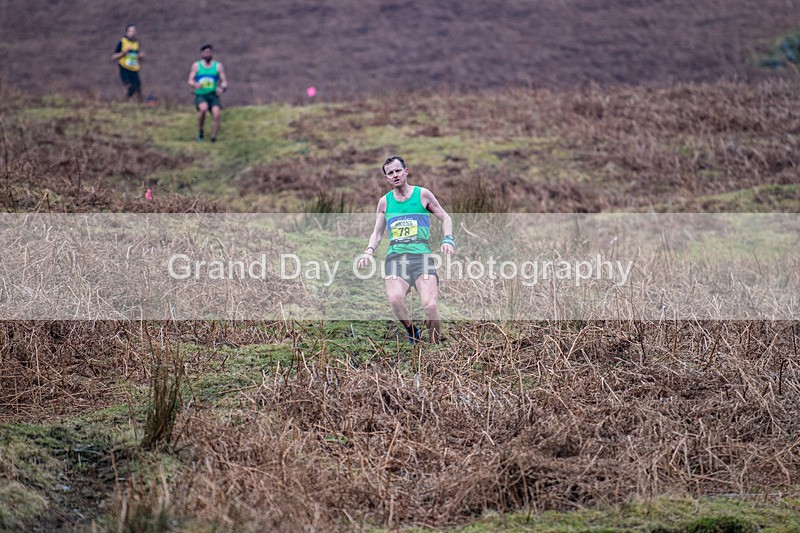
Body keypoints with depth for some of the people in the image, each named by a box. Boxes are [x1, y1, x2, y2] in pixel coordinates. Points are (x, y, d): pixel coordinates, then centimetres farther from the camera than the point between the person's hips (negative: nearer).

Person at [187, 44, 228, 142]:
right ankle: (200, 131, -13)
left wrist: (222, 88, -18)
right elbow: (190, 81, 2)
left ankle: (213, 139, -17)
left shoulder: (218, 66, 9)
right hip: (200, 95, -1)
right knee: (203, 108, -33)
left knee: (216, 114, -24)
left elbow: (224, 82, 6)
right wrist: (195, 85, -22)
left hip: (213, 95, 1)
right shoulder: (196, 65, 8)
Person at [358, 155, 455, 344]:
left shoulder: (422, 194, 8)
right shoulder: (385, 201, 15)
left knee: (431, 305, -21)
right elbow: (377, 233, 23)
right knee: (395, 299, -28)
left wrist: (448, 240, -3)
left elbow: (445, 218, 15)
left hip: (421, 255, -2)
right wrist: (369, 251, 4)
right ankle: (412, 332, 0)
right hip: (395, 256, 2)